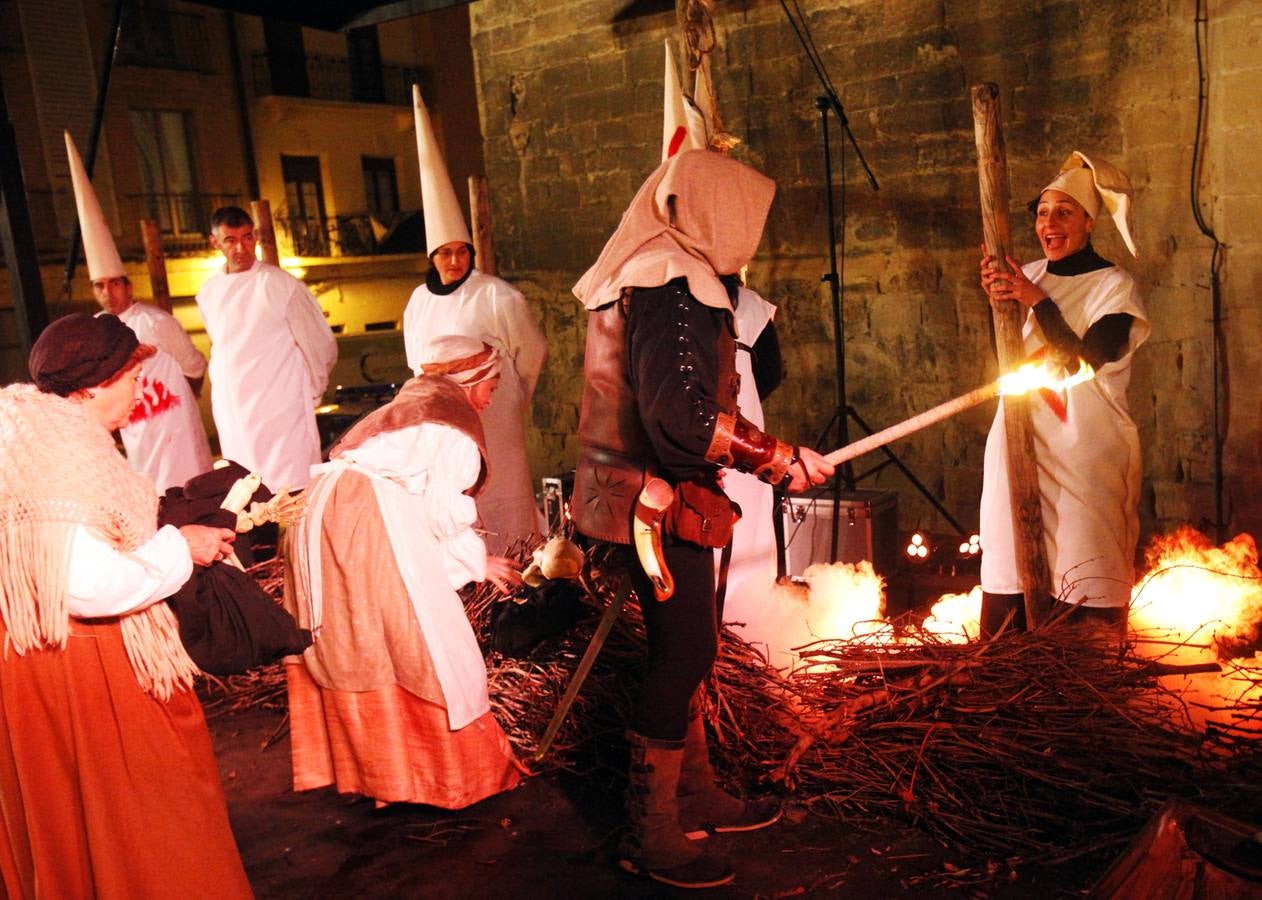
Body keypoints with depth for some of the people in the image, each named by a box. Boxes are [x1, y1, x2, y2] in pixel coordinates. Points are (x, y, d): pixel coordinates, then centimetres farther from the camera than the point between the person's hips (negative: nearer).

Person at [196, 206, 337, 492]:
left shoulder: (280, 284, -6)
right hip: (231, 413, 5)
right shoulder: (209, 293, 9)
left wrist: (311, 392, 7)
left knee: (292, 493, -5)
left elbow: (321, 345, -1)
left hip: (280, 412, -5)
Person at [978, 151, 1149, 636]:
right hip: (1024, 442, 4)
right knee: (1009, 564, 3)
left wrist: (1037, 300, -18)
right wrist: (998, 299, -10)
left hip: (1085, 448, -4)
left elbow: (1085, 359, -15)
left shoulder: (1115, 285, -2)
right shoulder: (1029, 276, 11)